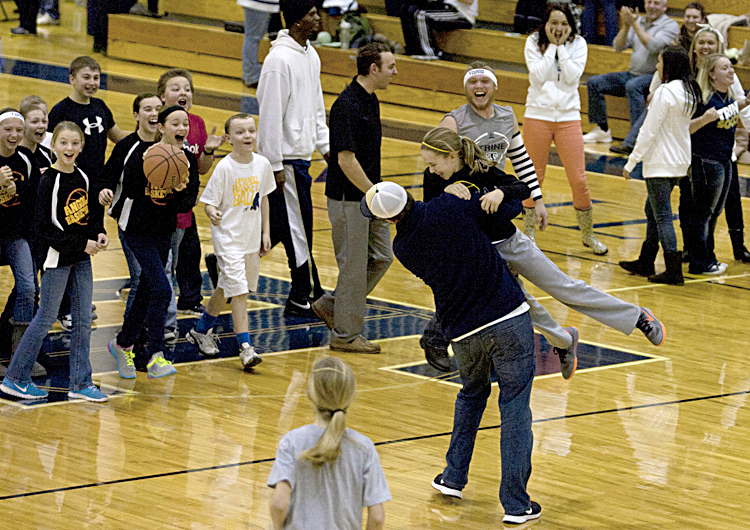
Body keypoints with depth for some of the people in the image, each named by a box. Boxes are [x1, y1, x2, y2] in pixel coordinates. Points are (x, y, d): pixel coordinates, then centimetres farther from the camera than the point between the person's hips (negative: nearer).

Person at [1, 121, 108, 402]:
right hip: (56, 258, -7)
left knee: (83, 320, 8)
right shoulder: (50, 181, -16)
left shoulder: (82, 178, 6)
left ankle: (81, 383, 15)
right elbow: (43, 229, -18)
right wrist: (81, 244, -18)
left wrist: (98, 234, -2)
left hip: (81, 258, 7)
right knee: (46, 318, -1)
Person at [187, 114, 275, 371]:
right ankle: (246, 348, -13)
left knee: (226, 288, 19)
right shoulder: (224, 168, -16)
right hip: (228, 237, -6)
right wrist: (213, 214, -34)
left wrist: (265, 232, 13)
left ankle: (201, 331, 38)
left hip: (251, 238, 6)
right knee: (239, 291, -13)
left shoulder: (262, 164, 0)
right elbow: (209, 202, -12)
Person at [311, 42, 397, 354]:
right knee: (354, 266, -1)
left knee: (381, 257, 13)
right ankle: (346, 335, 10)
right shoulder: (347, 106, -21)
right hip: (349, 199, -9)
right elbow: (346, 160, -23)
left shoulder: (370, 100, 9)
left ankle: (330, 306, 25)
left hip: (368, 194, 9)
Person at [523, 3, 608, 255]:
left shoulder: (578, 44, 2)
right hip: (538, 115, 0)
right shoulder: (534, 43, 0)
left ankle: (588, 234, 16)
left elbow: (573, 76, -10)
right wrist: (551, 46, -11)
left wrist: (561, 47, -11)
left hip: (568, 117, 1)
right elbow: (538, 76, -13)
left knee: (579, 180, 0)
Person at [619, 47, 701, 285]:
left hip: (661, 164, -9)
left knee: (662, 216, -6)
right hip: (680, 161, 9)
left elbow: (649, 131, -16)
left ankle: (673, 270, -9)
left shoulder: (665, 93, -18)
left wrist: (631, 162, -8)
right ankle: (645, 263, 26)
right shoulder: (689, 92, 8)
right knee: (652, 211, 19)